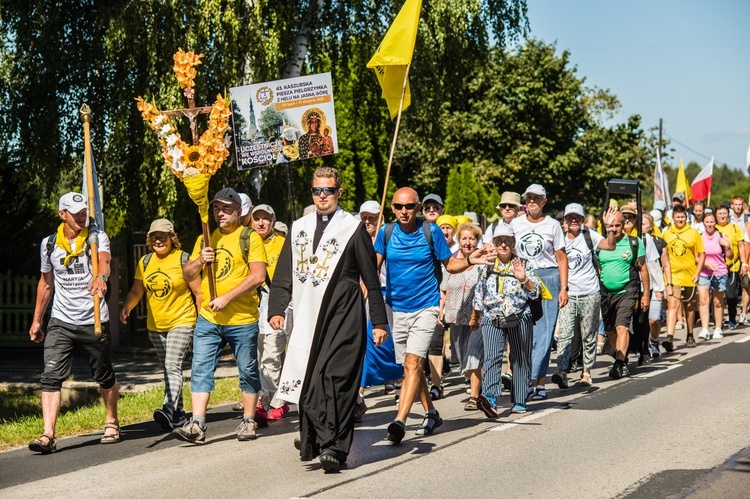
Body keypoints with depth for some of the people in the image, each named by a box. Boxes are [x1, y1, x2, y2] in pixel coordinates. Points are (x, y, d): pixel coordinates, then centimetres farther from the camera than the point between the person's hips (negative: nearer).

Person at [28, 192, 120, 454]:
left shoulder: (97, 237, -2)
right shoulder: (49, 244, 8)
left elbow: (103, 260, -24)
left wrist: (100, 277, -47)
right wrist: (37, 320, 20)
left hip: (94, 321, -2)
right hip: (60, 322, 2)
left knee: (104, 377, 10)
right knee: (51, 377, -12)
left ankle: (112, 421, 33)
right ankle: (48, 435, -16)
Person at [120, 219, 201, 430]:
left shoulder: (183, 259, -8)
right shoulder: (145, 262, 7)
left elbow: (198, 292, -6)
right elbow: (136, 291, 11)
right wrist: (126, 307, -8)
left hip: (181, 322, -6)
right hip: (155, 325, 6)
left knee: (172, 366, -20)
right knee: (167, 369, 11)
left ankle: (169, 410, -32)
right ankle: (179, 415, 18)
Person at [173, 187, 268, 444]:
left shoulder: (250, 237, -2)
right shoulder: (205, 240, 16)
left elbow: (258, 276, -13)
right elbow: (187, 275, 17)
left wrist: (227, 297, -18)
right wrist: (199, 261, -5)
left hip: (242, 319, -4)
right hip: (207, 319, 4)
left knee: (248, 372, 6)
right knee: (200, 370, -5)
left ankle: (248, 422, 18)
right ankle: (197, 425, -7)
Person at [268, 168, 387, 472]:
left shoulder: (353, 229, 3)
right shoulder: (298, 229, 14)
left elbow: (371, 280, 5)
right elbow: (283, 275, 16)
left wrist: (379, 321, 3)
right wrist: (276, 310, 3)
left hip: (343, 319, -4)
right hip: (307, 318, 4)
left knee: (337, 381, -8)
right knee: (309, 381, 0)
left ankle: (336, 448, -5)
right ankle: (313, 440, 11)